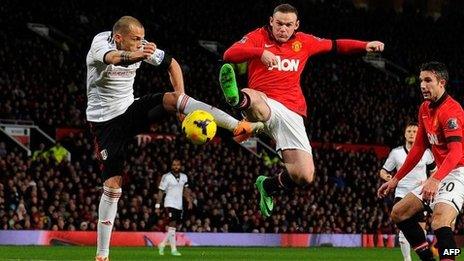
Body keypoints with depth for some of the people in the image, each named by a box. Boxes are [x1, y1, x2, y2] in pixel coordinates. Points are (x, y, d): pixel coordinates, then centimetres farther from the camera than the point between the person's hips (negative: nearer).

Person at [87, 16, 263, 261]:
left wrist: (180, 101, -2)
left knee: (172, 98, -21)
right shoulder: (101, 42, -21)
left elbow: (171, 63, 10)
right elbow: (113, 57, -47)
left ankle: (238, 126, -28)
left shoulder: (140, 47, -5)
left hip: (130, 110, 4)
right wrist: (135, 56, -69)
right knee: (112, 184, -11)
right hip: (105, 120, -4)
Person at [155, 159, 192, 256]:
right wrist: (158, 204, -8)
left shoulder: (184, 177, 9)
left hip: (179, 205, 6)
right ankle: (173, 249, -13)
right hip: (170, 204, -6)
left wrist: (189, 201, 7)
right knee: (172, 226, -13)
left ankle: (162, 244, 24)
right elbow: (161, 191, -5)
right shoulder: (167, 177, -8)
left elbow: (186, 190, 18)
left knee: (174, 226, 8)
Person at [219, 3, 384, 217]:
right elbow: (229, 55, -11)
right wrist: (260, 52, -27)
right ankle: (237, 98, -80)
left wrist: (365, 46, 20)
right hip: (265, 102, -4)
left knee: (305, 175, -7)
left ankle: (268, 186, 20)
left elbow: (334, 45, 31)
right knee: (252, 98, -43)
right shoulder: (259, 37, 5)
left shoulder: (304, 42, 17)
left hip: (292, 113, 4)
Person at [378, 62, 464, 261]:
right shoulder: (425, 109, 11)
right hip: (440, 175, 10)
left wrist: (435, 179, -44)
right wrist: (396, 179, 21)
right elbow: (419, 147, 21)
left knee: (439, 222, -32)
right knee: (399, 213, 11)